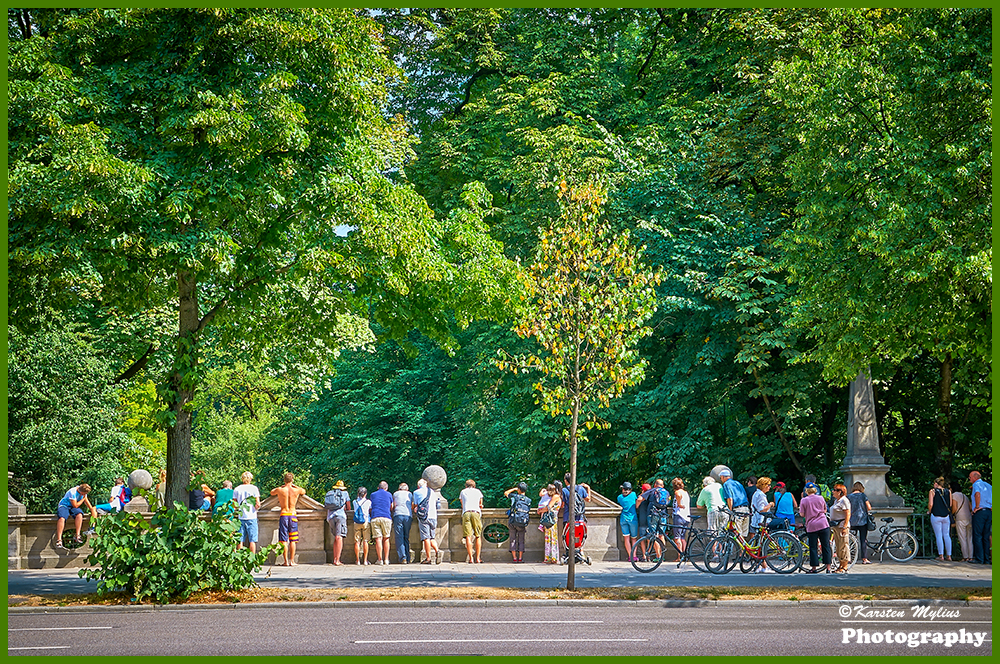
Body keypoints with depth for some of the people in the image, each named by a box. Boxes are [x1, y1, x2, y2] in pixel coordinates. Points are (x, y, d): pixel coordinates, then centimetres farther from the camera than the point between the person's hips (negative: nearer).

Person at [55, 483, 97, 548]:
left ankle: (77, 536, -29)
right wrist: (83, 498, -12)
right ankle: (59, 540, -38)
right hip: (64, 506, -5)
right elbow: (75, 505, -20)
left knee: (79, 515, -30)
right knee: (61, 518, -37)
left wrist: (92, 509, 10)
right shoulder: (72, 492, -26)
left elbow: (86, 501, 16)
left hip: (73, 507, 6)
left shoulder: (83, 491, -1)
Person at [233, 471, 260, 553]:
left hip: (240, 517, 2)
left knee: (240, 540, 5)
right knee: (252, 540, 1)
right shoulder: (254, 488, -2)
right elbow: (258, 504, -7)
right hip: (251, 517, -2)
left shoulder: (237, 489, 4)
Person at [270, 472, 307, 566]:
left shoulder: (280, 490, -6)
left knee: (284, 540, 2)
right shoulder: (297, 490, -4)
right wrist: (293, 485, 31)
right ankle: (292, 561, 5)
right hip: (293, 515, 1)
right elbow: (303, 491, 21)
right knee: (292, 540, 7)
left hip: (283, 515, -1)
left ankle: (286, 561, 0)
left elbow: (272, 492, 17)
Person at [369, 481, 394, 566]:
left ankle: (380, 559, -9)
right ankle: (386, 559, 3)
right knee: (386, 539, 6)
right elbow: (391, 508, 25)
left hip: (375, 518, 0)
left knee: (378, 539, -4)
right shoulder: (388, 494, 15)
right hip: (386, 517, 0)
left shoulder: (373, 495, 18)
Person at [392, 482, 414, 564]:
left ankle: (402, 557, -20)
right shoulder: (409, 494, 19)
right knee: (406, 537, 7)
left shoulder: (395, 494, 17)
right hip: (408, 515, 2)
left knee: (399, 537, -6)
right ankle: (407, 558, 2)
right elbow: (412, 506, 17)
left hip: (398, 515, -2)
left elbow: (392, 507, 19)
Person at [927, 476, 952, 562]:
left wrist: (929, 511, 8)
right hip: (946, 515, 4)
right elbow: (950, 504, 7)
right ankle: (949, 556, 8)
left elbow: (930, 504, -9)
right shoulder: (948, 491, 8)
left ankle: (941, 556, -2)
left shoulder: (932, 491, -3)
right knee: (947, 535, 9)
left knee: (939, 536, 0)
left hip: (936, 515, -4)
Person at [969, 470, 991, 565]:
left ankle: (979, 559, -10)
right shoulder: (988, 486, 21)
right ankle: (987, 559, 4)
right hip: (989, 512, 7)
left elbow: (978, 494, -21)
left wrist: (977, 507, -14)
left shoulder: (976, 484, -1)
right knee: (986, 536, 7)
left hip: (980, 512, -7)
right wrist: (991, 507, 15)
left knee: (977, 536, -5)